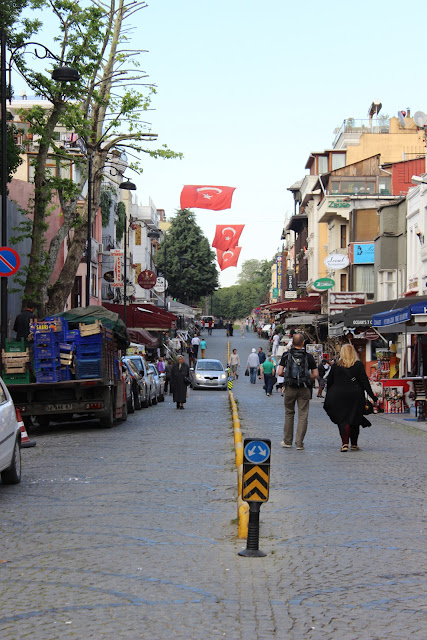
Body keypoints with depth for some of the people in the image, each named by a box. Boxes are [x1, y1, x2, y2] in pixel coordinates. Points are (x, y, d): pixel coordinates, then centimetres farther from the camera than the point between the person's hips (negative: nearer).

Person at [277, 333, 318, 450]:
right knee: (303, 415, 4)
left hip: (290, 388, 1)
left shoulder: (286, 355, -1)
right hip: (304, 389, -1)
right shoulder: (309, 356, -2)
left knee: (289, 414, 15)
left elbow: (279, 372, -5)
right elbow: (315, 374, -2)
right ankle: (299, 443, 1)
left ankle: (287, 441, 18)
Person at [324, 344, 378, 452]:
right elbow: (364, 381, -3)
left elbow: (329, 382, 7)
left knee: (342, 420, 2)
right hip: (355, 396, 0)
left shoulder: (335, 366, 2)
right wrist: (372, 395, 1)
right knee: (354, 420, 11)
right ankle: (354, 444, 17)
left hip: (338, 396, 0)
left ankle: (345, 444, -12)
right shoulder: (358, 365, -1)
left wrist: (329, 397, 17)